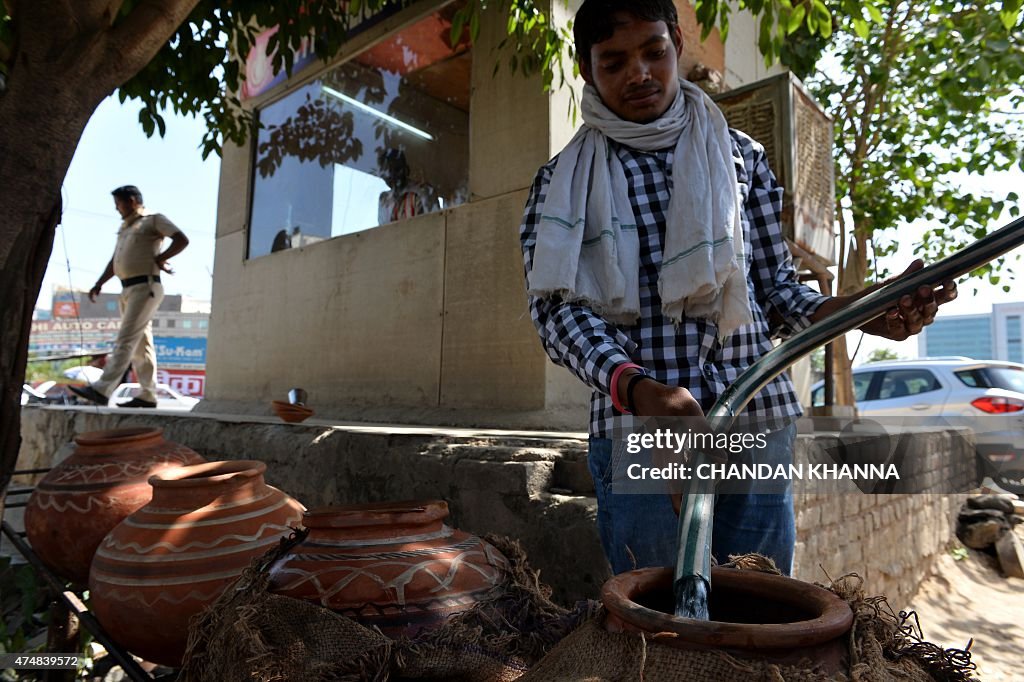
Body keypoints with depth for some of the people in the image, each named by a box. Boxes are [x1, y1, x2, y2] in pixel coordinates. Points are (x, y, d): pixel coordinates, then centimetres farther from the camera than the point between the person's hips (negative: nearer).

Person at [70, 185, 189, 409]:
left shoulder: (153, 220, 0)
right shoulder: (125, 227, 25)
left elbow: (182, 240, -13)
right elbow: (115, 260, 25)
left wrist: (159, 259, -8)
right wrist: (99, 284, 15)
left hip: (145, 287, -9)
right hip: (128, 289, 9)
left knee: (125, 340, -14)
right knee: (140, 344, 6)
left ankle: (101, 390, -19)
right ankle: (148, 395, 8)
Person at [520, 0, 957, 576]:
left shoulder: (740, 155, 13)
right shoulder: (565, 181, 7)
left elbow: (775, 285, 13)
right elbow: (556, 306, -5)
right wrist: (635, 387, -23)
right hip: (633, 428, -1)